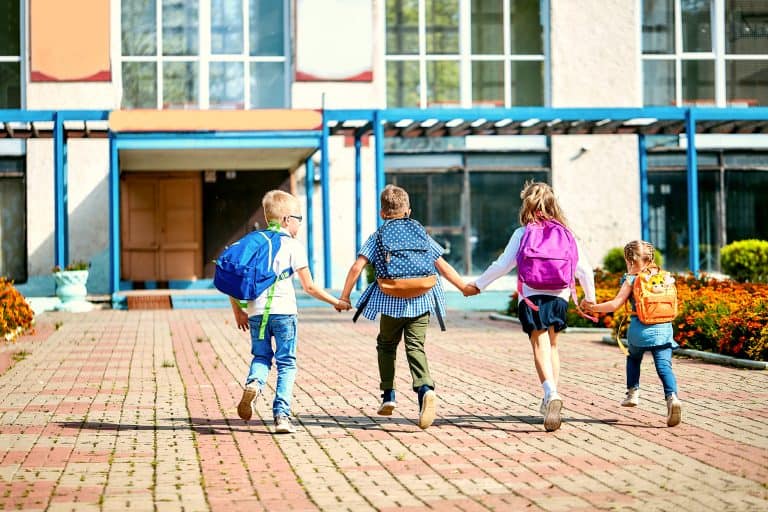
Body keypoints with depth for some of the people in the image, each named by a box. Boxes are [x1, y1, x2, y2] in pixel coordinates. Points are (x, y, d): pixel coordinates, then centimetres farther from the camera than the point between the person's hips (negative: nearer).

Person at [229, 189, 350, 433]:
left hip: (256, 312, 4)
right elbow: (309, 287, -1)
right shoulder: (293, 246, 0)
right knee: (286, 363, 5)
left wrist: (237, 310, 19)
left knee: (261, 356, 19)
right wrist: (336, 302, 11)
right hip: (283, 311, -3)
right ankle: (282, 414, -1)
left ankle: (253, 382, -13)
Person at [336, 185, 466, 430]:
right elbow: (443, 267, 9)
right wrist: (465, 288, 18)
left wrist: (344, 296, 1)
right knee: (416, 347, -2)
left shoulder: (377, 238, 3)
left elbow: (357, 267, -6)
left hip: (392, 304, -1)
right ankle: (425, 389, -27)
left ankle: (388, 395, 22)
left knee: (386, 345, 20)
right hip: (421, 303, 1)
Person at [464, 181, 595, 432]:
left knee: (540, 346, -10)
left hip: (532, 297, -3)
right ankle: (550, 398, 22)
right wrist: (590, 297, 25)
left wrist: (477, 285, 10)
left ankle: (551, 394, -33)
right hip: (560, 298, 3)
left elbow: (503, 264, -1)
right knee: (551, 344, 23)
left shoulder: (522, 233, 2)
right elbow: (583, 268, 10)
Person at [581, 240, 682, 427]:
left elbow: (615, 304, -5)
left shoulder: (631, 279, 0)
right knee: (664, 366, -5)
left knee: (633, 358, 27)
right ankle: (672, 397, -26)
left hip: (640, 328, -2)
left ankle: (633, 392, 25)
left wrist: (593, 307, 4)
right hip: (664, 327, 2)